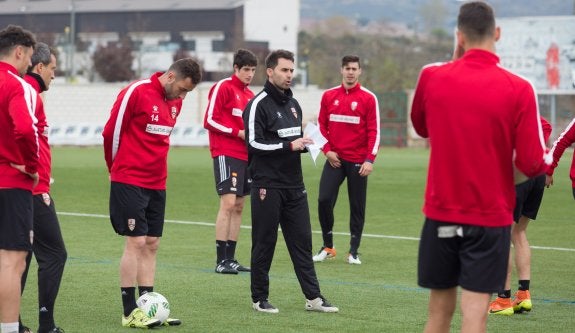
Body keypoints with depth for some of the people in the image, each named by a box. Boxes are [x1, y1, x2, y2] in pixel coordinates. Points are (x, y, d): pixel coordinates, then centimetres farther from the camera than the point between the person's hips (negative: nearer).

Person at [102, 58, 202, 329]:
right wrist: (117, 167, 5)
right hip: (129, 182, -7)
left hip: (157, 183, 7)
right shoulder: (136, 92, -14)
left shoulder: (175, 101, 9)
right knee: (136, 242, -8)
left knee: (152, 244, 7)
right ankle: (130, 312, -3)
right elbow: (111, 131, -8)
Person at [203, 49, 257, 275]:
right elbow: (210, 121, -11)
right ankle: (221, 261, -11)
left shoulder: (250, 95, 17)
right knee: (228, 203, -13)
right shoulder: (223, 88, -5)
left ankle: (230, 259, 13)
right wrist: (238, 132, -15)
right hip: (226, 154, -8)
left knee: (238, 207, 8)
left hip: (244, 155, 8)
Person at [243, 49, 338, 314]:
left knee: (302, 241, 6)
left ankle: (313, 297, 7)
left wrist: (305, 144, 5)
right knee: (264, 243, 0)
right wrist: (290, 145, -19)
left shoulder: (293, 104, 16)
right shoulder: (259, 104, -8)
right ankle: (259, 298, 9)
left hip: (294, 185, 7)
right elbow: (254, 143, -16)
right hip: (268, 185, -7)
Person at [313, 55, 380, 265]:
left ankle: (353, 252, 12)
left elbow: (374, 131, -4)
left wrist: (369, 160, -11)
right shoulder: (329, 96, 7)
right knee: (324, 200, -8)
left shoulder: (368, 98, -2)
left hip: (357, 161, -2)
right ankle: (327, 247, 7)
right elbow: (322, 125, 12)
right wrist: (327, 150, 0)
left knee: (357, 207, 2)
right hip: (334, 159, 2)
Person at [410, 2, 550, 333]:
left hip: (441, 215, 3)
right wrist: (547, 158, 11)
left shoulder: (432, 76, -3)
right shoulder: (518, 89, -11)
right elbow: (532, 163, -12)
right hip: (491, 217, -3)